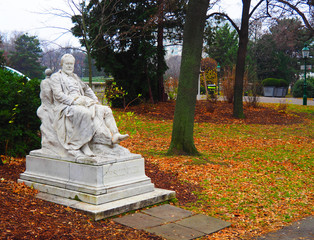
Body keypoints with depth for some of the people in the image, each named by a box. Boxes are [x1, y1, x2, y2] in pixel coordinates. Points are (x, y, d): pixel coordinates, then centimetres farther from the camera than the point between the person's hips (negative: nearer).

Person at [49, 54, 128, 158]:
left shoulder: (74, 77, 30)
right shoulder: (56, 77, 10)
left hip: (81, 102, 7)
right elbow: (58, 94, -5)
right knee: (86, 113, -38)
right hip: (66, 106, -7)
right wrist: (74, 100, -19)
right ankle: (108, 138, -40)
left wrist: (95, 100, 16)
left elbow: (86, 88, 34)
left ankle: (115, 134, -32)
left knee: (105, 110, -15)